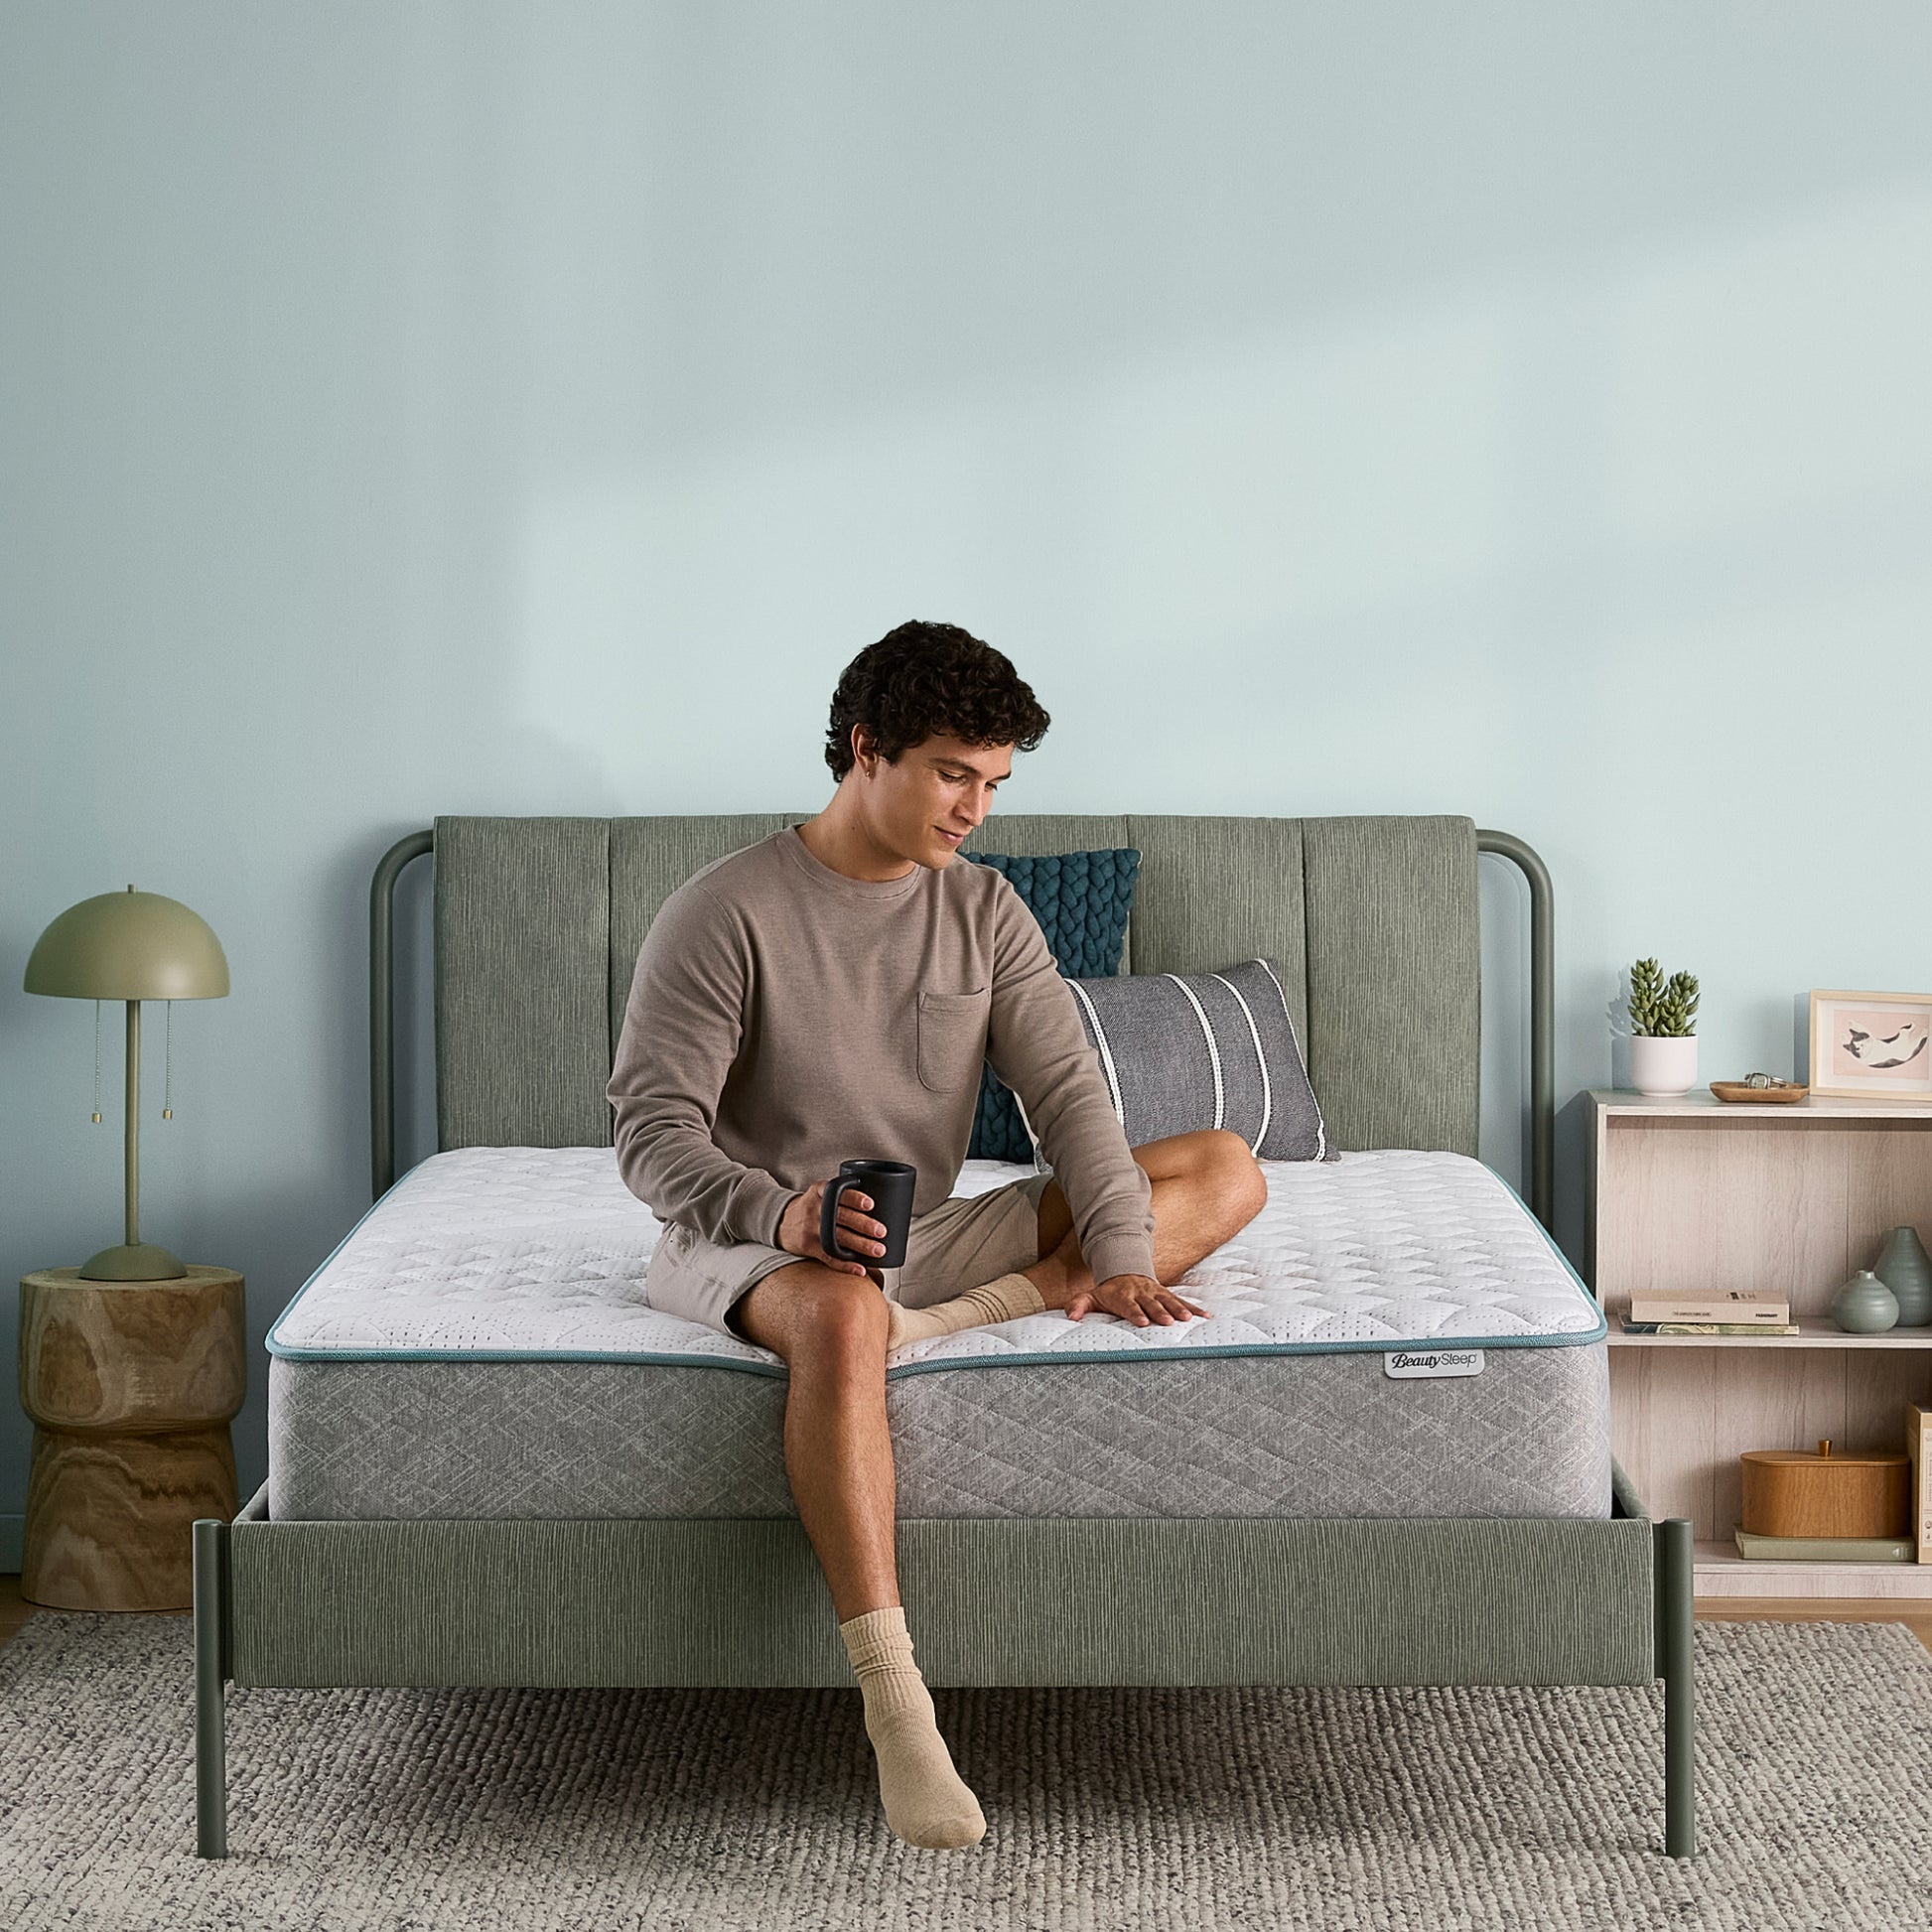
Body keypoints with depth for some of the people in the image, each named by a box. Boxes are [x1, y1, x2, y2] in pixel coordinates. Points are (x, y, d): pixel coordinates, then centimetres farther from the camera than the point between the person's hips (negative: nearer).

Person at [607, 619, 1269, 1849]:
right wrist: (779, 1211, -35)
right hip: (751, 1241, -6)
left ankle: (951, 1320, -27)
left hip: (927, 1236, 6)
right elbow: (653, 1134, -16)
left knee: (1229, 1170, -4)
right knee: (841, 1312, -44)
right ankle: (895, 1707, -49)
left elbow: (1069, 1093, -4)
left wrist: (1121, 1257, -22)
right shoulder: (725, 914, -11)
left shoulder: (986, 913, 4)